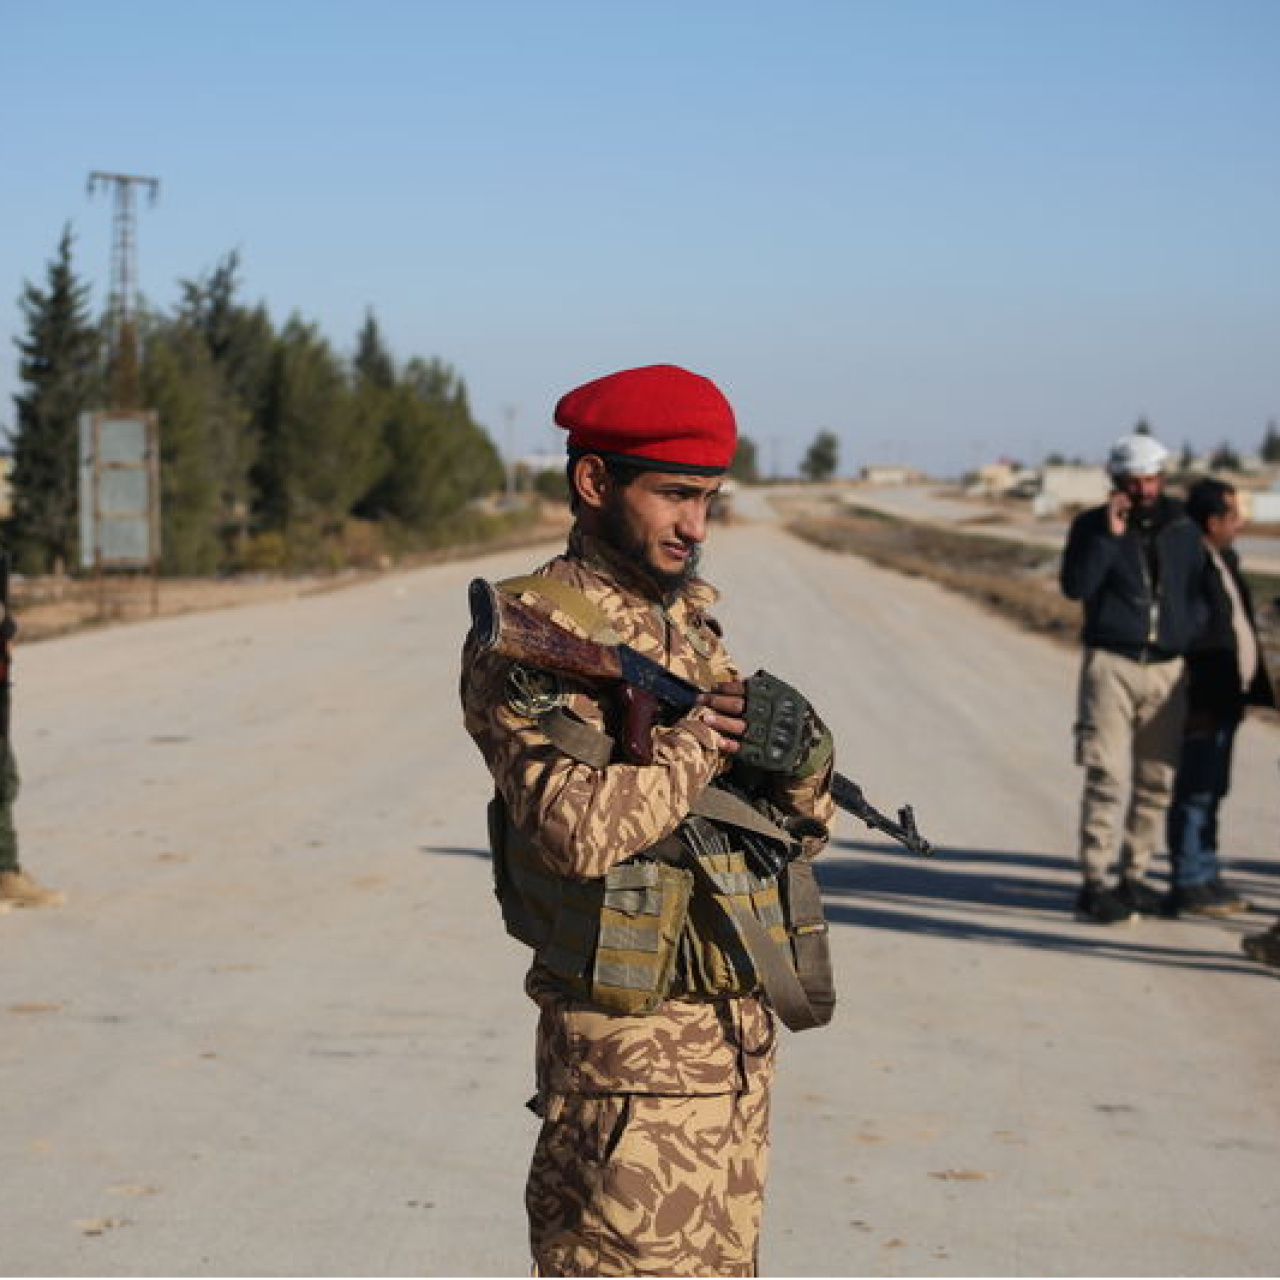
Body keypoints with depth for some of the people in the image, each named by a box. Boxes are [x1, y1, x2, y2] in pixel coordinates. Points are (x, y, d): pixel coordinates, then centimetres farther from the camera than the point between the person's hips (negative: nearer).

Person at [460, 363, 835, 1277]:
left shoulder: (693, 626, 13)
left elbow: (805, 830, 15)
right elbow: (579, 826, -28)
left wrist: (802, 757, -7)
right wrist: (701, 743, -14)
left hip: (741, 1035, 8)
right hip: (632, 1058, -8)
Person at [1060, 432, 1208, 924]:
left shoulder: (1182, 529, 11)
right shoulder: (1093, 525, 2)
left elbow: (1197, 593, 19)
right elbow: (1075, 586, -12)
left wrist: (1193, 642, 6)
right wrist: (1109, 535, -19)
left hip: (1168, 668, 4)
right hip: (1111, 664, -4)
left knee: (1156, 781, 5)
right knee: (1108, 777, -10)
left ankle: (1134, 878, 14)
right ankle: (1094, 883, -8)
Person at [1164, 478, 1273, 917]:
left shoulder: (1224, 558, 14)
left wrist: (1245, 690, 17)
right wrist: (1193, 704, -22)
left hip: (1228, 698, 10)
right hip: (1204, 700, -10)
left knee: (1210, 791, 15)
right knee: (1195, 793, -5)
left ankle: (1207, 877, 22)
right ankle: (1188, 885, 0)